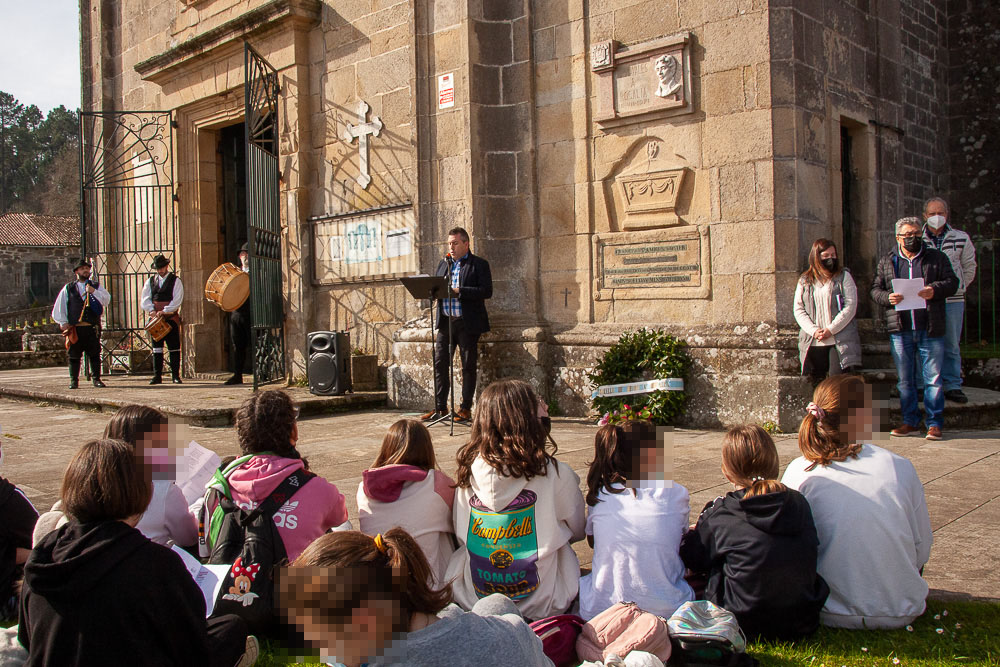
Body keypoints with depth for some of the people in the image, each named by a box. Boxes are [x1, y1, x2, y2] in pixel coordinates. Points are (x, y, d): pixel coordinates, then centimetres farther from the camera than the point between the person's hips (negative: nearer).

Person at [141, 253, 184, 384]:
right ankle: (157, 376, 6)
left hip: (171, 318, -3)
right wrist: (151, 310, -11)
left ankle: (175, 375, 3)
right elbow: (145, 299, 7)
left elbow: (177, 300, -8)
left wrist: (164, 311, -18)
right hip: (155, 319, 3)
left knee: (174, 347, -1)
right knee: (156, 347, 3)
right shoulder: (150, 281, 14)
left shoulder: (175, 281, 2)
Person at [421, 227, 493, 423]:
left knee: (468, 366, 2)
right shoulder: (444, 264, 17)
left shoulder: (479, 265, -2)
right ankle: (440, 407, 11)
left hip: (468, 323, -5)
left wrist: (459, 291, -20)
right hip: (445, 321, 5)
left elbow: (487, 291, -13)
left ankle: (465, 408, 11)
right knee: (439, 363, 3)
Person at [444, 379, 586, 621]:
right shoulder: (556, 474, -14)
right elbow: (577, 531, 4)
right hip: (539, 607, -2)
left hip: (471, 601, 3)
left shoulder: (467, 471, -6)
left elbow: (461, 538, 6)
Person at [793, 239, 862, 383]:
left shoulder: (843, 277, 6)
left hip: (840, 342, -2)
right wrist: (814, 330, -9)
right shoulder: (804, 281, 12)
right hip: (813, 343, 2)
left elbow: (850, 306, -3)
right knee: (818, 385, 4)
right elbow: (798, 310, 6)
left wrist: (830, 330, -11)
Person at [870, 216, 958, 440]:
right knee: (905, 379, 8)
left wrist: (935, 290, -17)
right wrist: (887, 297, -11)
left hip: (930, 329, -1)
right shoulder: (886, 262, 12)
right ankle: (910, 421, 18)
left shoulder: (937, 258, 8)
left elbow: (952, 282, 3)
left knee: (933, 378, 0)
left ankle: (934, 423, 8)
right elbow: (875, 289, 10)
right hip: (900, 329, 2)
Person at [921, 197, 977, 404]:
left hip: (952, 301, 1)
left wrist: (956, 288, 10)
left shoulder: (961, 239, 5)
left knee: (951, 346, 7)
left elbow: (969, 268, 16)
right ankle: (919, 386, 9)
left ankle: (952, 386, 14)